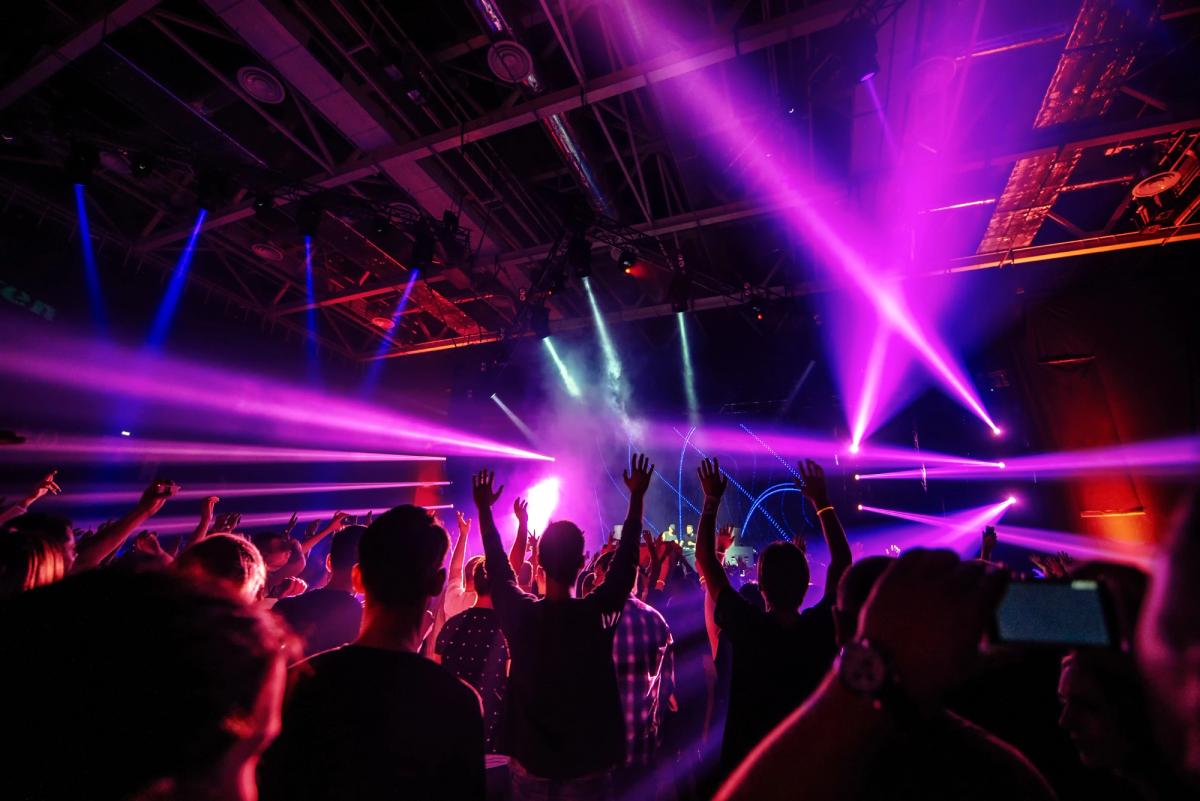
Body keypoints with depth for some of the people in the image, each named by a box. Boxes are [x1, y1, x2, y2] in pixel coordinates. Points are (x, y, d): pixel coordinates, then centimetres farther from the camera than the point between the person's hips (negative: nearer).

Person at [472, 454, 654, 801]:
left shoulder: (519, 614, -18)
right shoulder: (600, 613, -21)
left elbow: (497, 567, -2)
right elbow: (626, 557, -9)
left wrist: (484, 509, 8)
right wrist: (637, 498, 0)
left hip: (530, 766, 1)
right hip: (588, 768, -1)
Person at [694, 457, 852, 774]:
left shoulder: (746, 628, -26)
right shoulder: (822, 629, -21)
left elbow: (705, 559, -17)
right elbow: (842, 563, -6)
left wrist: (712, 500, -10)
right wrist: (822, 500, -1)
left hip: (746, 761, -2)